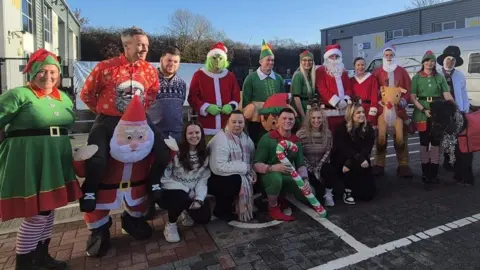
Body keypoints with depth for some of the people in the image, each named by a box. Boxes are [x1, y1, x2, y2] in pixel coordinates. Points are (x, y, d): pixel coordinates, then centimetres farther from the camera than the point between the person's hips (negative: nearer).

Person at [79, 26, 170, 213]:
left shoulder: (150, 71, 0)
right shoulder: (106, 67, -10)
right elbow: (86, 94, 2)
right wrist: (103, 111, 8)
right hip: (108, 122, -3)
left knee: (163, 152, -8)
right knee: (97, 160, -18)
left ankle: (153, 184, 17)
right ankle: (89, 192, 14)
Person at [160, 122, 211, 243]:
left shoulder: (205, 154, 0)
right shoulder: (176, 151, -16)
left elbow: (203, 178, -2)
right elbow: (165, 176, -19)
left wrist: (199, 198, -16)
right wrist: (185, 189, -23)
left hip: (192, 194, 5)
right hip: (174, 190, -4)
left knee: (204, 217, -9)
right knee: (181, 197, -37)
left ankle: (187, 211, 27)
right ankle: (171, 224, -5)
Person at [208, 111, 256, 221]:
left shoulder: (246, 137, 3)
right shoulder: (220, 139, -24)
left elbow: (252, 158, 2)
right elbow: (219, 167, -34)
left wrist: (252, 171, -19)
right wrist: (245, 167, -27)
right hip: (218, 178, -8)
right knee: (237, 181, -29)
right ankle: (221, 210, -3)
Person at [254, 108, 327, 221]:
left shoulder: (296, 141, 4)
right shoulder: (267, 138, -16)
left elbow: (301, 164, 1)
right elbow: (256, 164, -19)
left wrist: (305, 179, -20)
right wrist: (273, 167, -38)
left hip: (289, 176, 6)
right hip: (270, 175, -6)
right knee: (276, 177, -39)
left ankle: (281, 197, 18)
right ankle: (273, 208, -10)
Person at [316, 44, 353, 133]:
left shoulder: (343, 71, 21)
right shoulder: (320, 71, 1)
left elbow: (348, 87, 15)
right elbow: (322, 89, -9)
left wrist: (345, 100, -7)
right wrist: (337, 102, -15)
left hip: (343, 110, 6)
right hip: (329, 110, -5)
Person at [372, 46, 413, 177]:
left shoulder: (402, 71, 11)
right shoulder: (377, 72, 7)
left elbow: (408, 88, 8)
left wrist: (404, 100, -8)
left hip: (399, 108, 1)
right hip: (382, 108, -1)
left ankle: (403, 165, 10)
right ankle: (379, 165, 7)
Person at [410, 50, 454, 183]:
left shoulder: (440, 77, 8)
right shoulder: (417, 77, 3)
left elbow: (447, 95, -1)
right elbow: (413, 97, -3)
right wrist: (424, 110, -15)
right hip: (422, 112, -2)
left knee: (436, 141, 3)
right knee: (424, 141, 3)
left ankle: (434, 173, 12)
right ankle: (425, 173, 12)